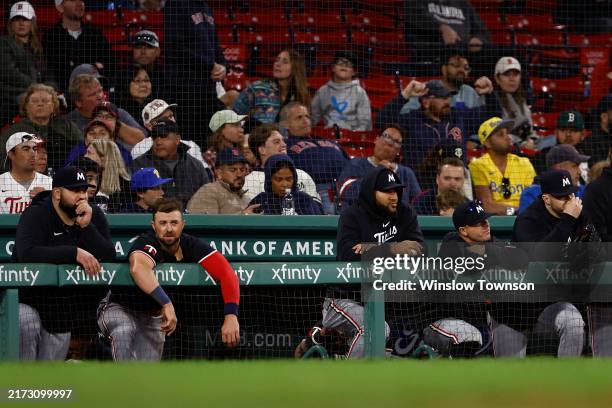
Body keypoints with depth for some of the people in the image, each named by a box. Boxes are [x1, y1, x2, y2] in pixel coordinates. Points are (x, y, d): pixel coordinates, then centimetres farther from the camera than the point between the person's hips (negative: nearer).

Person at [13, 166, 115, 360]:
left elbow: (108, 258, -9)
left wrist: (86, 226, -22)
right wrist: (74, 253, -36)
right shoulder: (36, 215, -13)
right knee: (26, 322, -36)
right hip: (27, 299, -5)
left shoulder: (94, 216, 1)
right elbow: (27, 253, -31)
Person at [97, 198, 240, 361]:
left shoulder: (191, 246, -16)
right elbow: (138, 267, -55)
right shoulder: (146, 243, -30)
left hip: (153, 316, 5)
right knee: (124, 332, -38)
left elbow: (227, 274, -25)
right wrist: (167, 303, -63)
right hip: (119, 308, -5)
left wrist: (231, 316, -41)